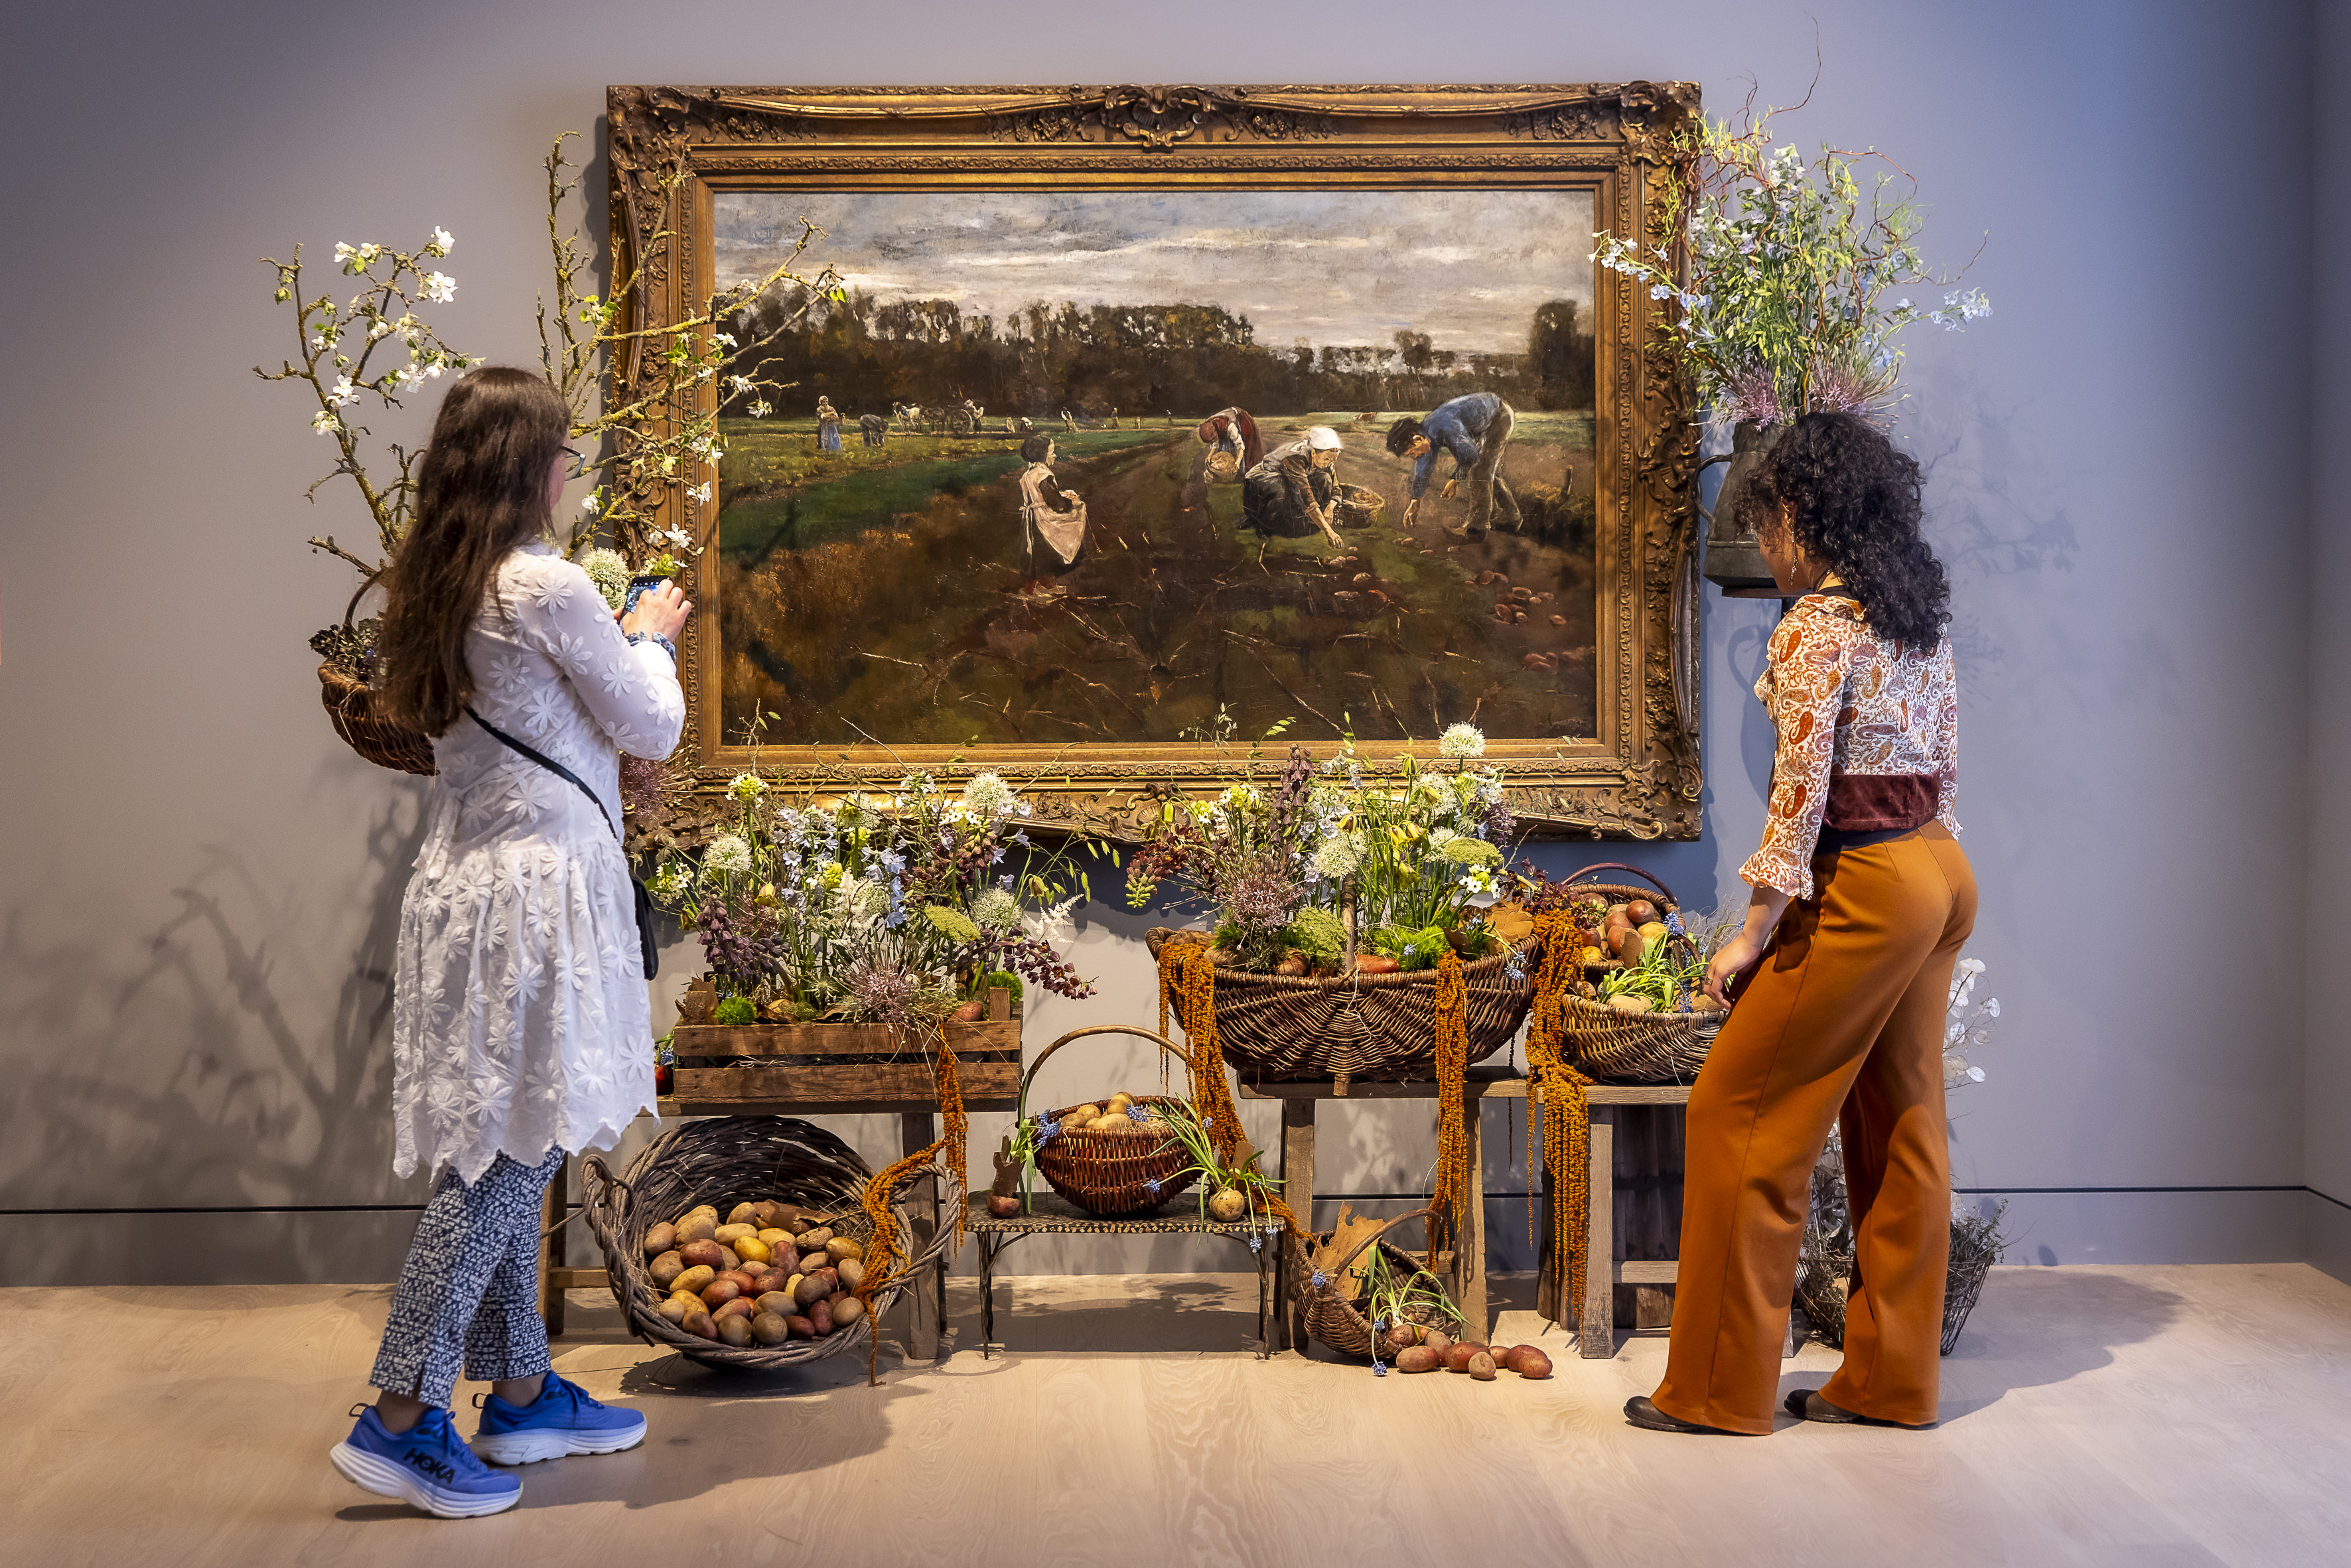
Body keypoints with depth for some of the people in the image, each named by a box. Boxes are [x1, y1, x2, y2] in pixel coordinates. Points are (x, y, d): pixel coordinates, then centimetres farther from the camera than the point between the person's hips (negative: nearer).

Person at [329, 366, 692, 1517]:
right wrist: (648, 638, 12)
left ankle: (521, 1393, 23)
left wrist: (612, 639, 20)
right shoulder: (548, 588, -14)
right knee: (514, 1150, -5)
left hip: (463, 880, 9)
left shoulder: (429, 590, 11)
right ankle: (399, 1419, -3)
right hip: (540, 884, -9)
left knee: (503, 1148, 14)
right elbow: (653, 730, -5)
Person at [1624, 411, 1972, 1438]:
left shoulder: (1817, 624, -14)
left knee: (1743, 1113, -1)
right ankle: (1892, 1378, 22)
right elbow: (1945, 767, 15)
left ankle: (1718, 1388, 5)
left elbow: (1802, 787, -18)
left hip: (1867, 889, -9)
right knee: (1902, 1125, 13)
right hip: (1940, 875, 9)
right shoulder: (1922, 618, 12)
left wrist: (1757, 929, -13)